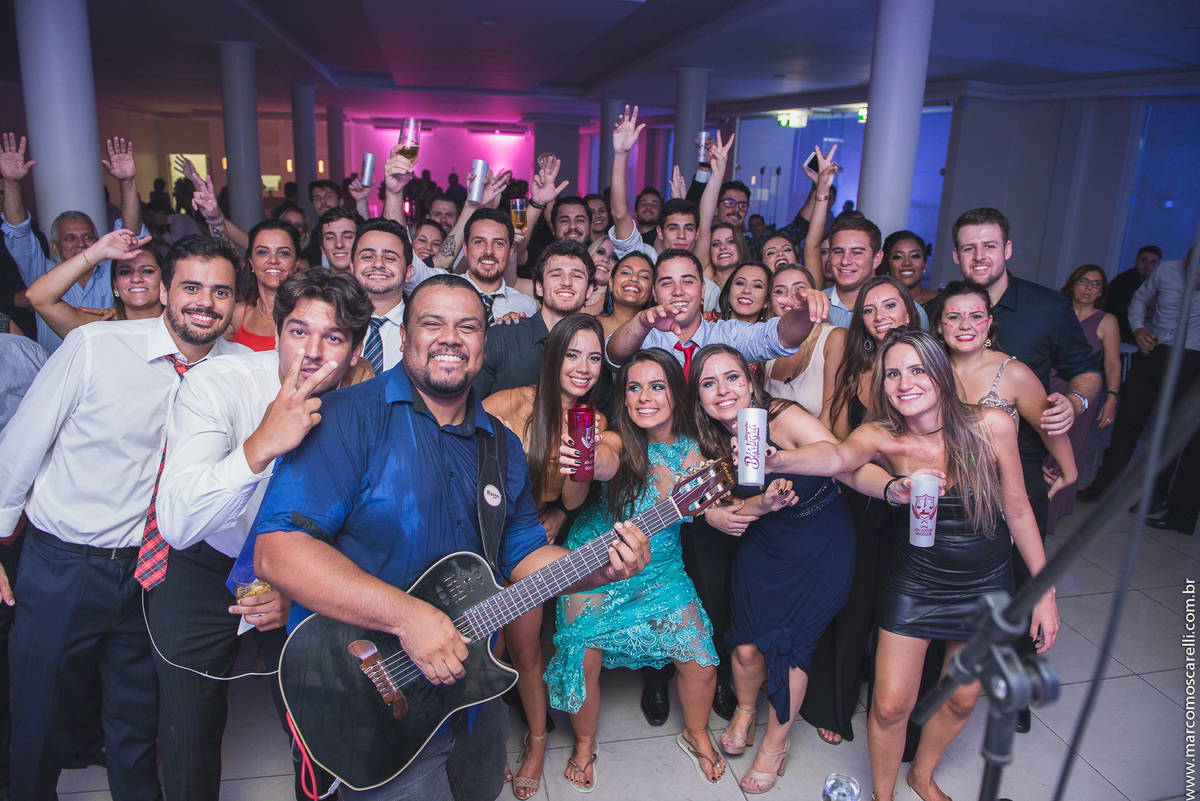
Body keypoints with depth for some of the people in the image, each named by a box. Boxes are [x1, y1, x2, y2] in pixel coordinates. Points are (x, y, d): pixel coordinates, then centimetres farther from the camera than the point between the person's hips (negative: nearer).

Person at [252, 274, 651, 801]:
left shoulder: (502, 446, 5)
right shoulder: (350, 417, -17)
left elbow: (521, 554, 10)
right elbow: (277, 551, -25)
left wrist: (601, 569, -8)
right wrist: (407, 615, -31)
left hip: (473, 690, 7)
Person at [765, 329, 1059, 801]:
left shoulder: (990, 426, -17)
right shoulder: (882, 438, -20)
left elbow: (1017, 510, -6)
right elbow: (837, 456, -43)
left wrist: (1044, 591, -1)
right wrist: (776, 460, -64)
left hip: (986, 585, 2)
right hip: (914, 582, -1)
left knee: (962, 699, 17)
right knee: (890, 706, -2)